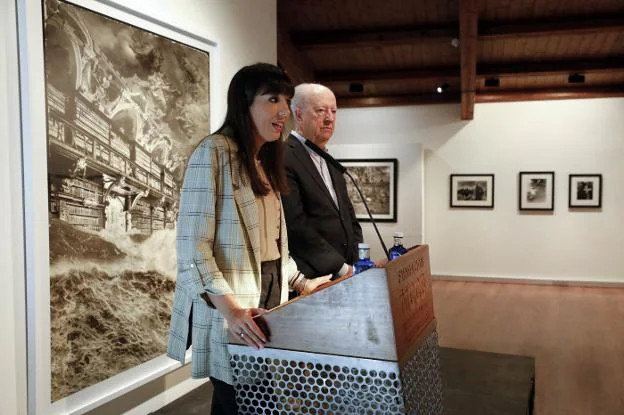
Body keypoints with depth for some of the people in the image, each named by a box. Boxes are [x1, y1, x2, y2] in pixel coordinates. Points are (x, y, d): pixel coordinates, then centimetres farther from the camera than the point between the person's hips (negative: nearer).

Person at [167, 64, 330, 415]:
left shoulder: (265, 162, 15)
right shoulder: (214, 153, -11)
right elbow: (193, 246, -18)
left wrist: (302, 283, 10)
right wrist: (230, 309, -27)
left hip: (268, 302, 8)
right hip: (232, 312, -7)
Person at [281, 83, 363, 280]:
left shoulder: (330, 162, 17)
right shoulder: (284, 158, -12)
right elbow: (296, 226, -18)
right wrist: (342, 268, -15)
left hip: (348, 275, 7)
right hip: (312, 279, -7)